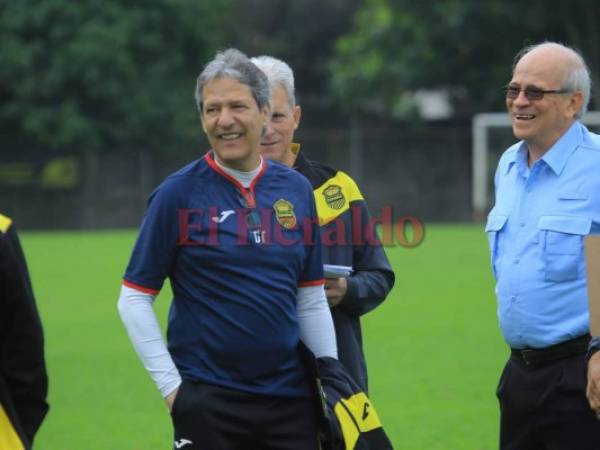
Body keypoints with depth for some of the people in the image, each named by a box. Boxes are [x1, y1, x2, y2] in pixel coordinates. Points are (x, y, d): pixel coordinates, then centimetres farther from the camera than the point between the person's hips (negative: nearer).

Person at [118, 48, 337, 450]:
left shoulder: (297, 189, 7)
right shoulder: (178, 193, -4)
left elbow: (312, 301, 13)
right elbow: (134, 298, -2)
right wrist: (169, 383, -8)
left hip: (290, 397, 4)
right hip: (207, 400, -3)